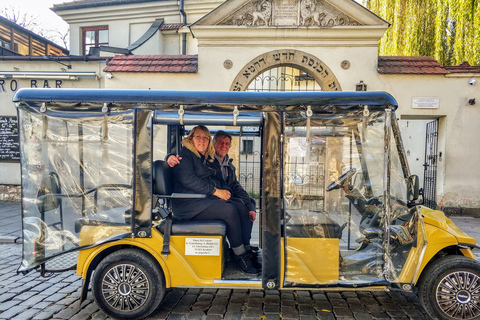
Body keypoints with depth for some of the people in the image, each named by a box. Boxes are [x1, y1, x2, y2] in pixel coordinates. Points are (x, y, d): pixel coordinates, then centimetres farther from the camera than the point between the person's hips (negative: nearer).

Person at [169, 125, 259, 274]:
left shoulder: (206, 159, 22)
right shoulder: (185, 155, -4)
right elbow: (188, 180, -17)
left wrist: (221, 191, -3)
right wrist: (216, 192, -18)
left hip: (205, 200, 9)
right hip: (188, 205, -9)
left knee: (241, 208, -8)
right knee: (229, 210, -26)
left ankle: (247, 250, -10)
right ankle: (239, 256, -15)